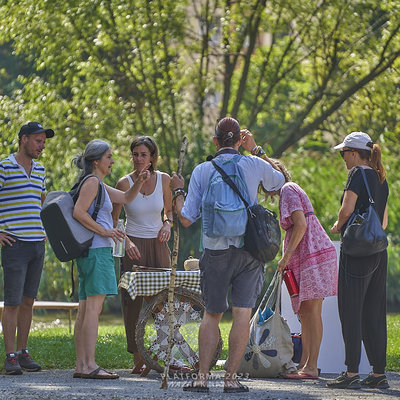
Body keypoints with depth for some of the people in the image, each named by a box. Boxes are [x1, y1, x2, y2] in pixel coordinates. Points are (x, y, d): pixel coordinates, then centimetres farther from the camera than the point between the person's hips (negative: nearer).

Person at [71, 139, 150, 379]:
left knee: (86, 309, 7)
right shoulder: (92, 182, -7)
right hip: (96, 250, -10)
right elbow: (78, 212, -18)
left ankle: (81, 365, 6)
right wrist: (105, 231, -16)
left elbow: (126, 198, 29)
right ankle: (89, 365, -18)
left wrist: (140, 182, 11)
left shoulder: (99, 185, 22)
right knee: (93, 306, -14)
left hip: (90, 251, 10)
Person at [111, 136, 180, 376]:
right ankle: (138, 360, -1)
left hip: (158, 245, 2)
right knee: (134, 303, -5)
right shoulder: (125, 183, -6)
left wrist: (167, 224, -3)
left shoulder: (163, 179, 1)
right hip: (134, 246, -2)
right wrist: (126, 242, -15)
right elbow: (113, 220, -1)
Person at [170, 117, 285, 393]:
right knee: (242, 314, 0)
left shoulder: (202, 171, 0)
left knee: (212, 314, 10)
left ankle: (202, 377, 6)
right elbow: (280, 180, 24)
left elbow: (186, 219, 1)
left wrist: (178, 191, 18)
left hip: (216, 252, 1)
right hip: (249, 250, -1)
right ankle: (231, 378, -3)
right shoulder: (255, 165, 1)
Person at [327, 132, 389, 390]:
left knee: (351, 311, -5)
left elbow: (347, 209, -16)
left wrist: (337, 226, 3)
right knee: (374, 312, 10)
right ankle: (379, 373, 10)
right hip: (379, 250, 8)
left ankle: (352, 373, -8)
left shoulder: (358, 173, -8)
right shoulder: (381, 179, 15)